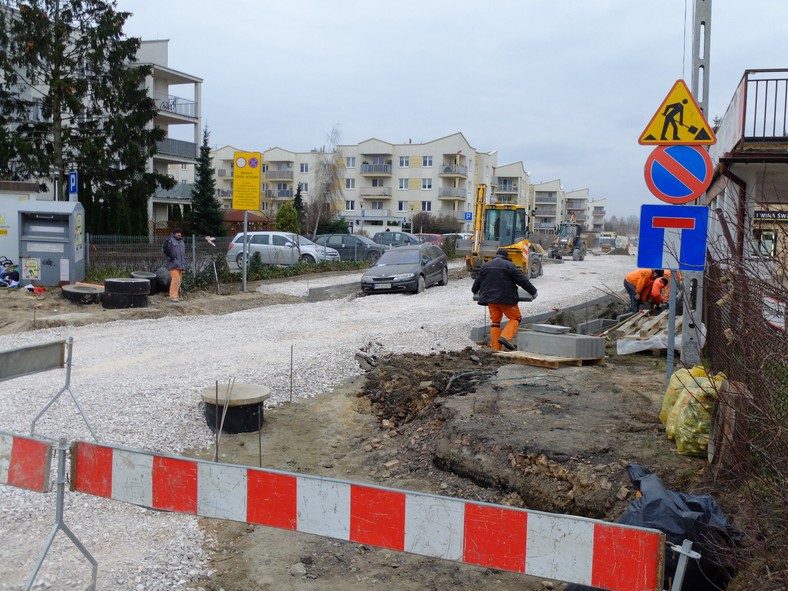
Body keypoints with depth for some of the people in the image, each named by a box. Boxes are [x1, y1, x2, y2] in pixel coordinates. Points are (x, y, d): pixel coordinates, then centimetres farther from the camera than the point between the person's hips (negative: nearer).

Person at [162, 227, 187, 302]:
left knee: (179, 280, 6)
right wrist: (170, 257, -13)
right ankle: (173, 296, -16)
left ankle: (177, 295, 11)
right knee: (175, 279, -16)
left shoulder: (182, 241, 20)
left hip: (181, 264, 7)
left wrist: (184, 261, 19)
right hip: (173, 264, -7)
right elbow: (165, 249, -8)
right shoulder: (170, 240, -3)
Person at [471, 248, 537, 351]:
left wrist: (474, 291, 41)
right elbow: (523, 281, -5)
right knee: (515, 318, 7)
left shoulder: (485, 266, 10)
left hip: (490, 298, 5)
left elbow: (477, 281, 21)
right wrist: (533, 291, 6)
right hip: (506, 299, -5)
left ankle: (496, 348, 7)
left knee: (495, 321, 11)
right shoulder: (509, 266, -6)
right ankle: (505, 337, -14)